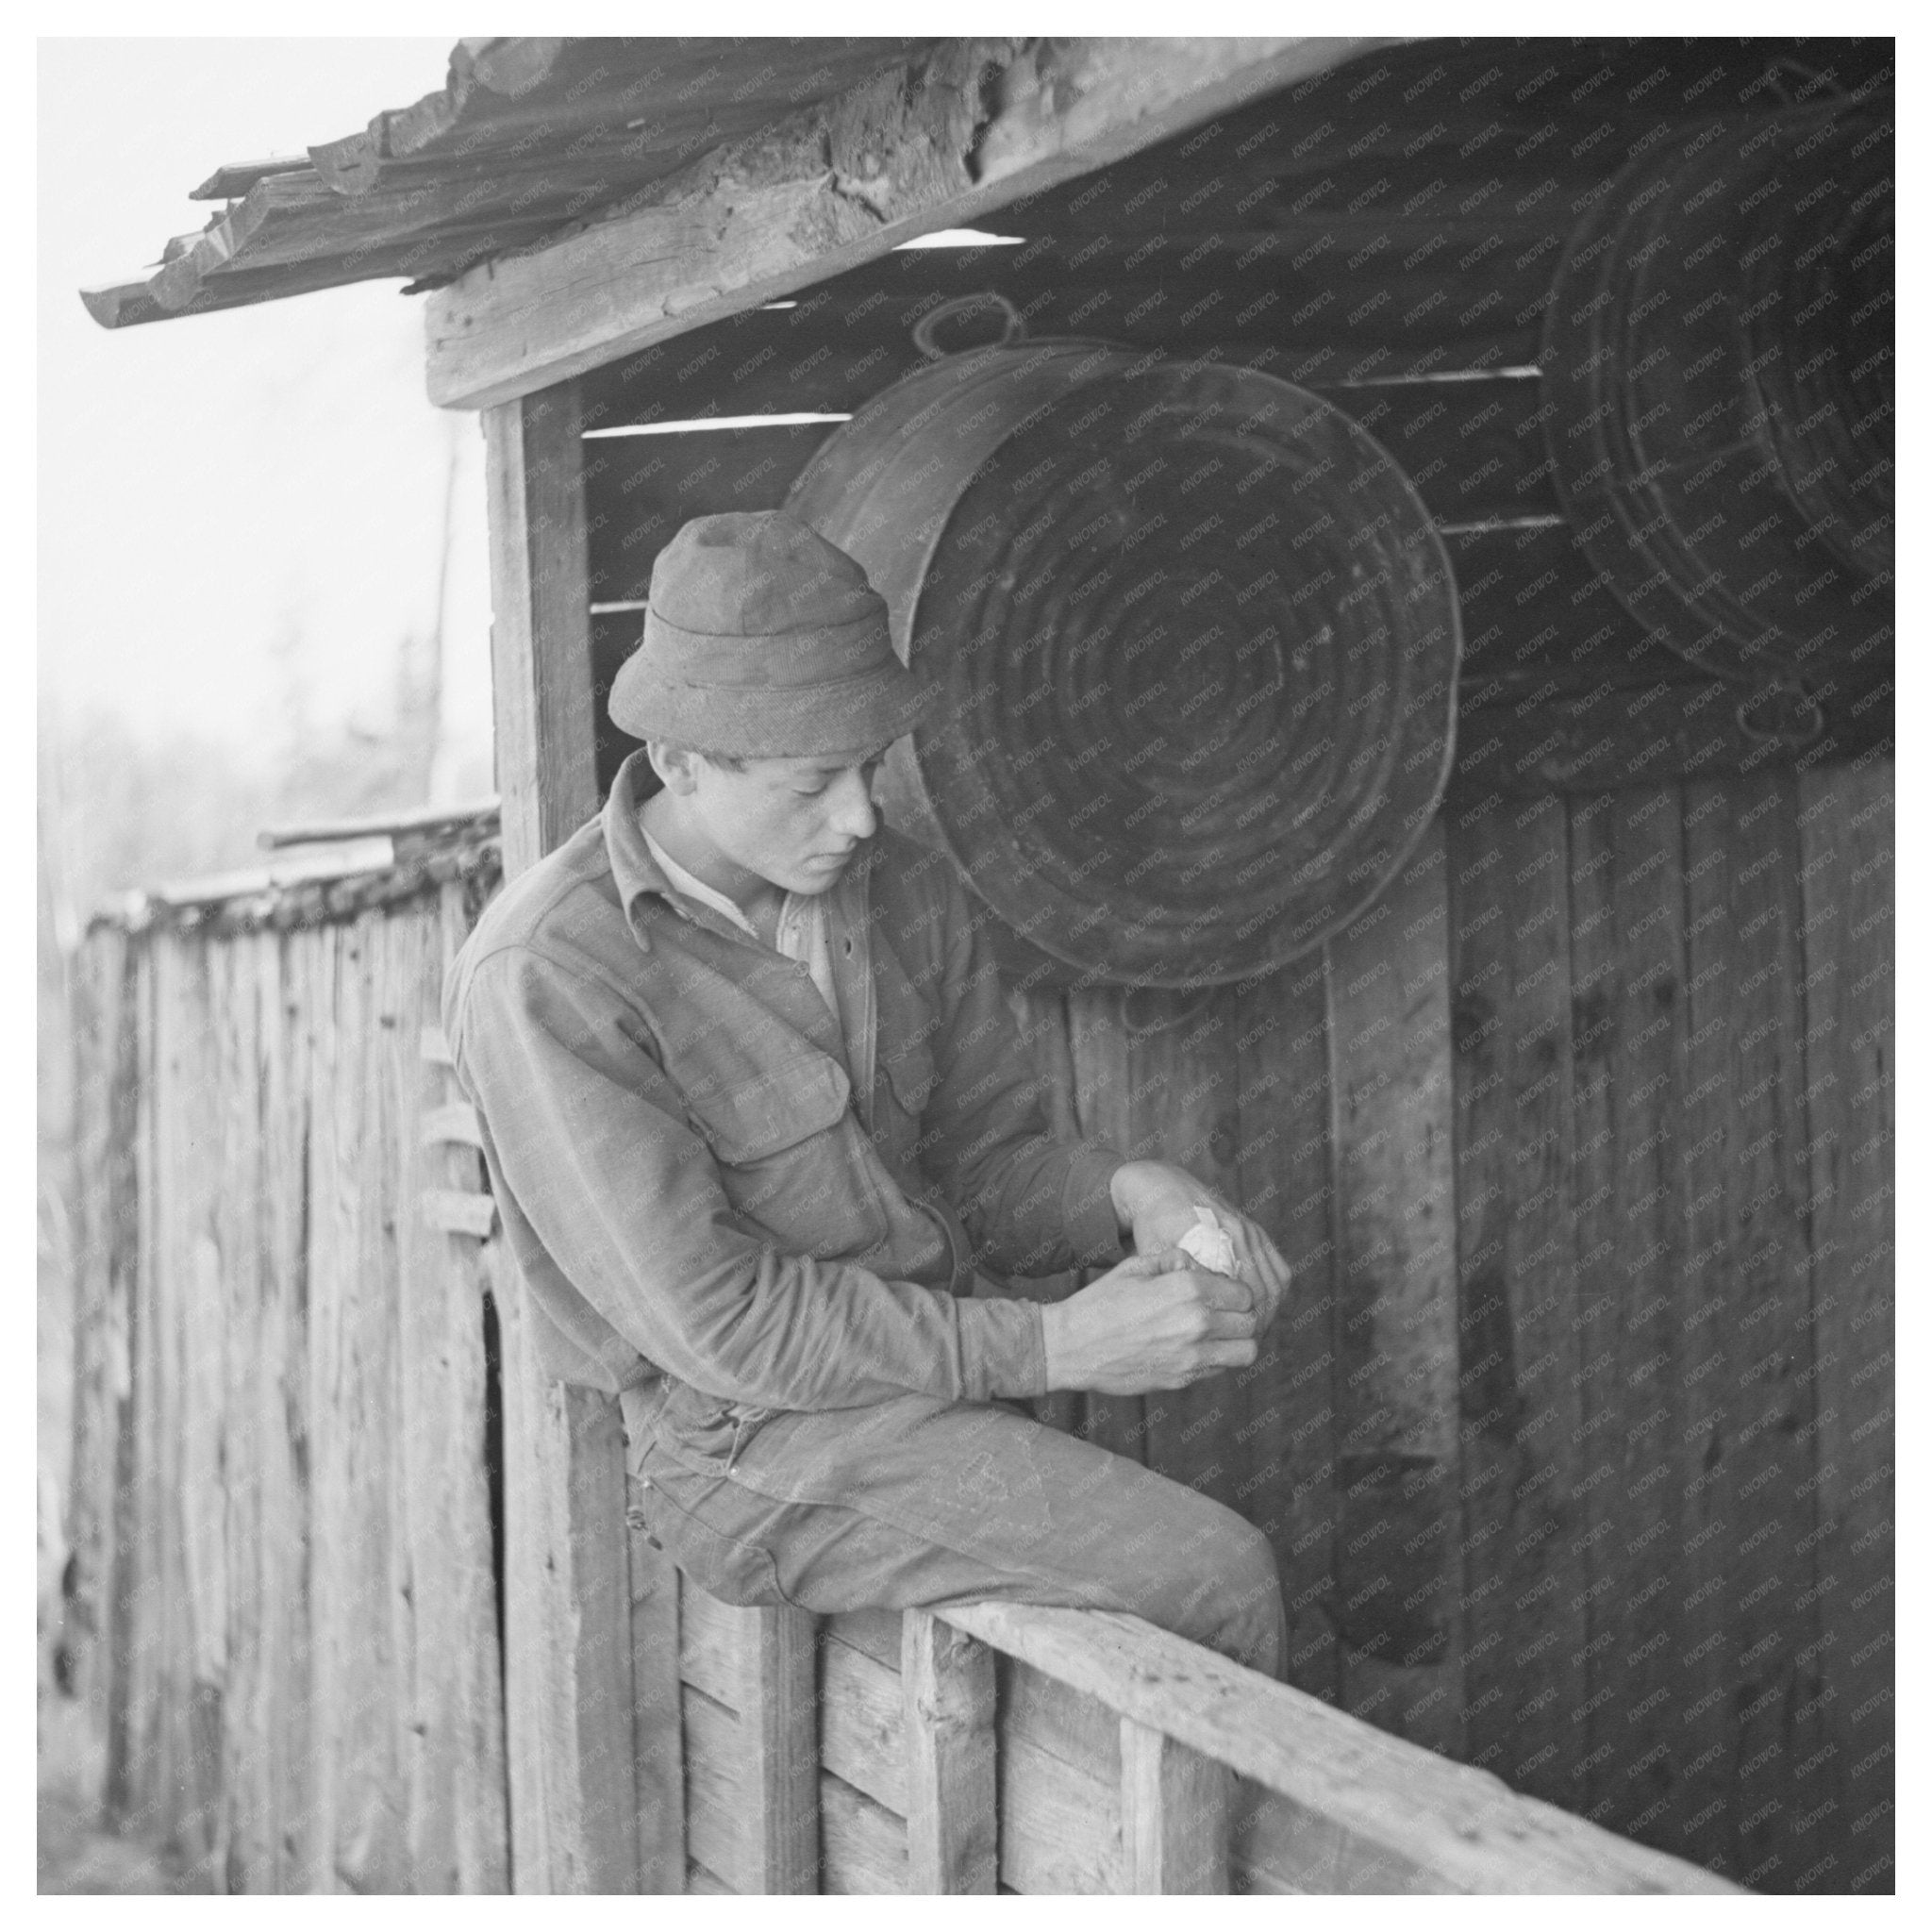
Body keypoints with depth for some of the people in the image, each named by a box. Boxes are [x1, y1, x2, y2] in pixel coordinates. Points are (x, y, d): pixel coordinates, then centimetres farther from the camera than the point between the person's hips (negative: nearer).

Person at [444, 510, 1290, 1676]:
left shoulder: (909, 896, 3)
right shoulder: (546, 979, -17)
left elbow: (984, 1166, 11)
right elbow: (716, 1319, -18)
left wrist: (1130, 1193, -12)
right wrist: (1052, 1349, -20)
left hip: (950, 1385, 6)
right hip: (759, 1444, -6)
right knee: (1210, 1580, -20)